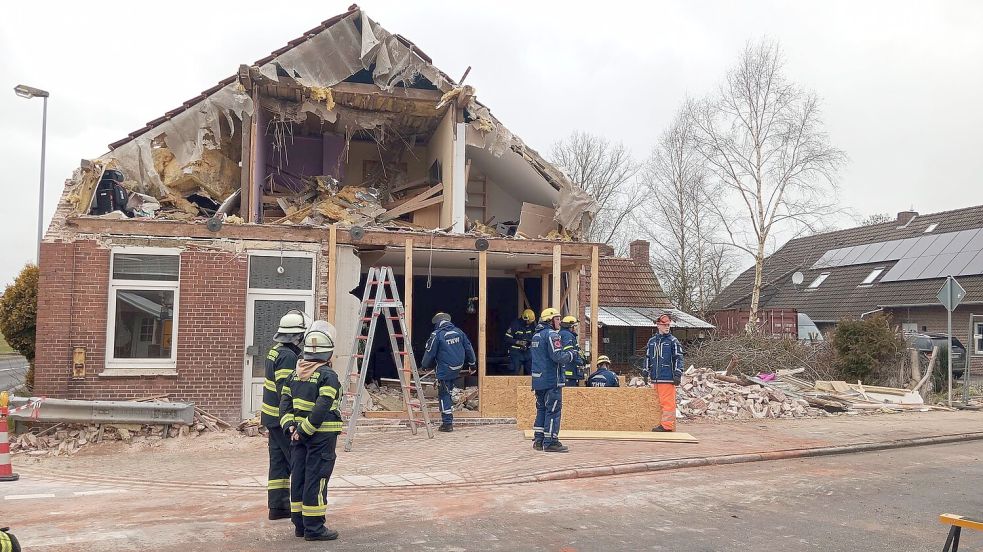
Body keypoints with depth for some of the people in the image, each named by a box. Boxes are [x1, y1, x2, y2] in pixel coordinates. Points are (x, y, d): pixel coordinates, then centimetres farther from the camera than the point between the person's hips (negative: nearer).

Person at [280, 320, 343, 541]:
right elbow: (322, 409, -22)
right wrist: (305, 430, -17)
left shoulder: (295, 374, 11)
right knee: (316, 479, -2)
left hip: (298, 434, 7)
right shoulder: (328, 376, -12)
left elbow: (285, 402, 8)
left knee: (298, 477, 12)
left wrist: (289, 425, 0)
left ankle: (300, 524, 21)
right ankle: (314, 527, 3)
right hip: (321, 436, -7)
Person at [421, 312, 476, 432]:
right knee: (448, 390, 27)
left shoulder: (436, 335, -10)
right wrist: (472, 362, 25)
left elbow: (430, 353, -4)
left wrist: (425, 365, 14)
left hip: (445, 370, -5)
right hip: (458, 368, 5)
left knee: (444, 395, 1)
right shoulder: (458, 331, 5)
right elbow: (468, 347, 13)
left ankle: (447, 423, 3)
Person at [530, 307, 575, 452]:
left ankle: (538, 440, 18)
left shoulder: (536, 335, 16)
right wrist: (570, 354, -3)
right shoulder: (551, 334, -14)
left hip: (538, 380, 9)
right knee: (553, 410, -2)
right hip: (552, 380, -9)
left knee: (541, 409, 15)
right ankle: (550, 442, 0)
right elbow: (558, 357, -23)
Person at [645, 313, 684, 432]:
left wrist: (677, 374, -11)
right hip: (655, 378, 6)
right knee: (661, 402, 9)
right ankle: (669, 425, 17)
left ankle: (667, 425, -6)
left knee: (667, 402, -8)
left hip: (668, 378, -6)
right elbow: (648, 358, 21)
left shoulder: (673, 341, -1)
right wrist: (646, 373, 17)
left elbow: (678, 358, -4)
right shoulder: (651, 341, 14)